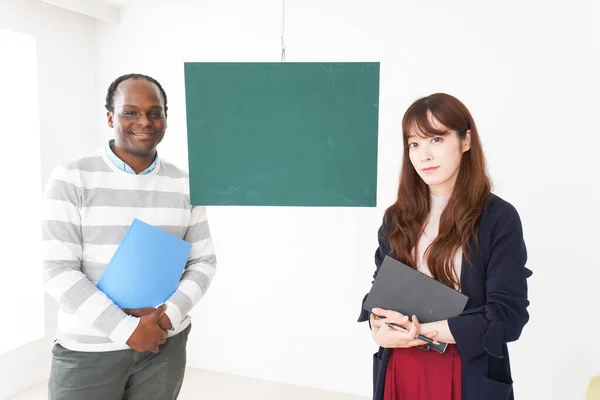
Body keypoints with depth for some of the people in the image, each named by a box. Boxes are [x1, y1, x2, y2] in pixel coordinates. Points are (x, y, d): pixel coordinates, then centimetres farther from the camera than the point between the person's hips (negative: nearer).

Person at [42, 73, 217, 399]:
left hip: (166, 344, 3)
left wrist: (168, 315, -12)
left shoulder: (185, 185, 2)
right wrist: (127, 329, -16)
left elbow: (203, 261, 3)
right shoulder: (72, 178, -7)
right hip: (87, 349, -2)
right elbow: (58, 271, -11)